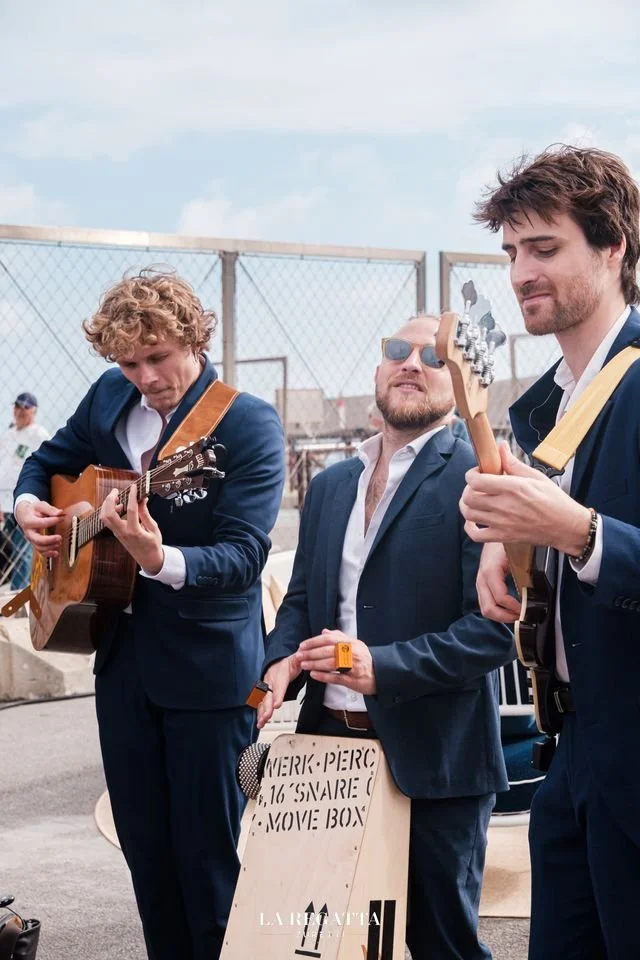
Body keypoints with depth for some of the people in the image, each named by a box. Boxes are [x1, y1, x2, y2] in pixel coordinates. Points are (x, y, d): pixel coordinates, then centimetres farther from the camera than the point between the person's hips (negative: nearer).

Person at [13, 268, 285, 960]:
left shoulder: (250, 425, -16)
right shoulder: (109, 397, 3)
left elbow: (244, 554, -24)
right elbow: (50, 459, 20)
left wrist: (162, 559, -42)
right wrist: (29, 503, -2)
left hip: (208, 669, -6)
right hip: (124, 660, 6)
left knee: (210, 852, 4)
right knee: (144, 848, 16)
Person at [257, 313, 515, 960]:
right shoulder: (329, 485, 13)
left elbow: (496, 622, -15)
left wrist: (383, 666, -24)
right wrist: (282, 661, -3)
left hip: (432, 757, -6)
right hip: (327, 739, 6)